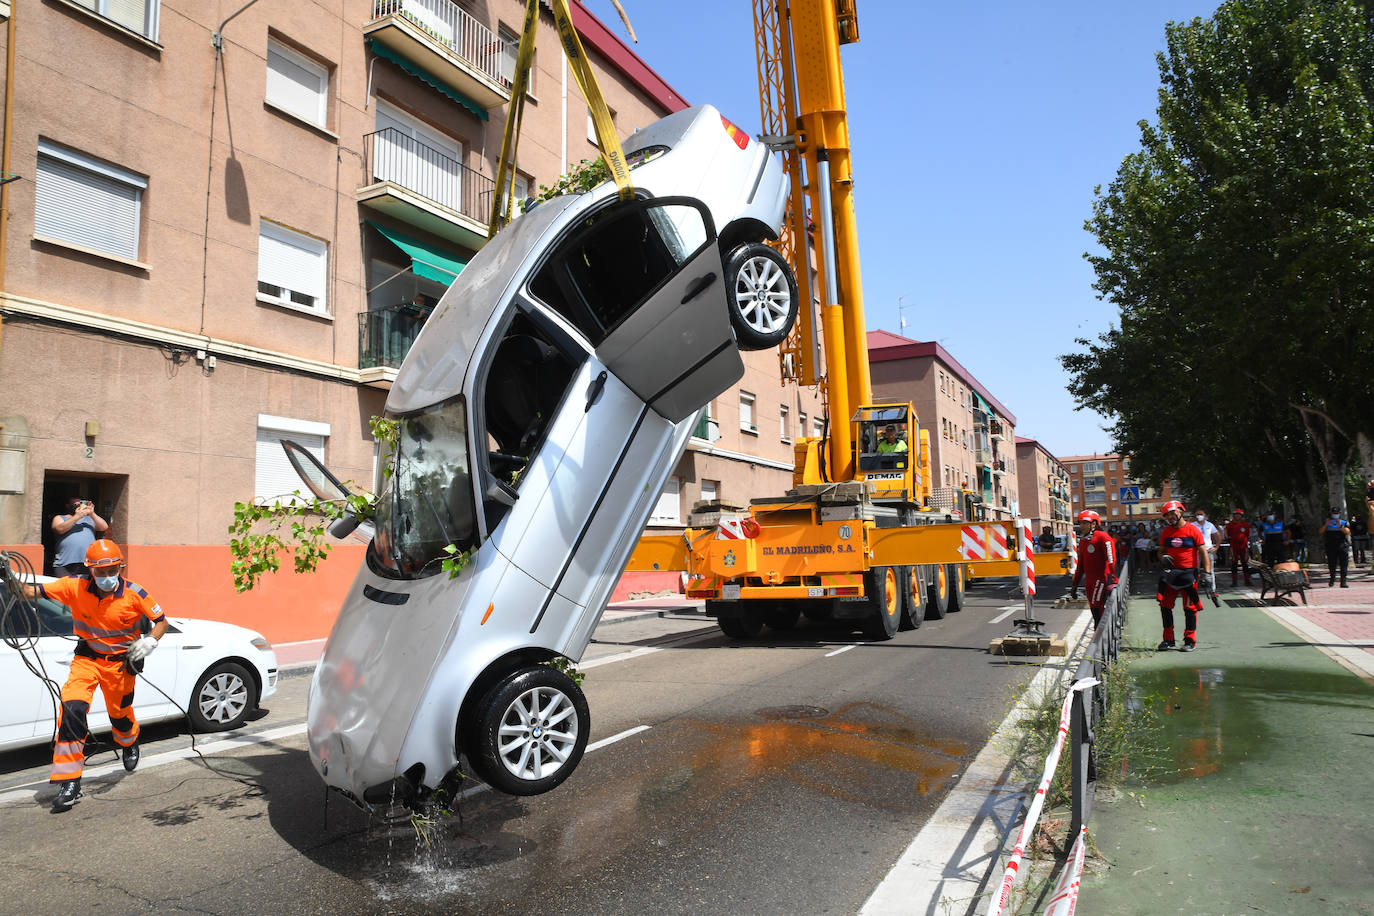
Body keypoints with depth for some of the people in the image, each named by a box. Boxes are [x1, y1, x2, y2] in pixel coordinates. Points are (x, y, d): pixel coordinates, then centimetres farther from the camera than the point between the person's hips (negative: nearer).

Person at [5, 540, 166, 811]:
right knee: (72, 709, -20)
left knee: (120, 715, 15)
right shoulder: (76, 587, -12)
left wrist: (149, 642, -22)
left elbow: (161, 621, -6)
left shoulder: (134, 594, -15)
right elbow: (32, 592, -14)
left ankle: (130, 743, 55)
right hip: (87, 658, 1)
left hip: (120, 663, 0)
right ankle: (69, 782, -10)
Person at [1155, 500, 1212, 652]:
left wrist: (1207, 573, -13)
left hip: (1188, 573, -4)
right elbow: (1161, 551, 19)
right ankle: (1168, 640, 12)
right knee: (1165, 605, 2)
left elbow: (1203, 552, -5)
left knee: (1190, 608, 0)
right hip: (1171, 572, 4)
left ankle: (1190, 641, 11)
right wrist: (1163, 558, -5)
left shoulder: (1193, 530, -5)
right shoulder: (1166, 532, 9)